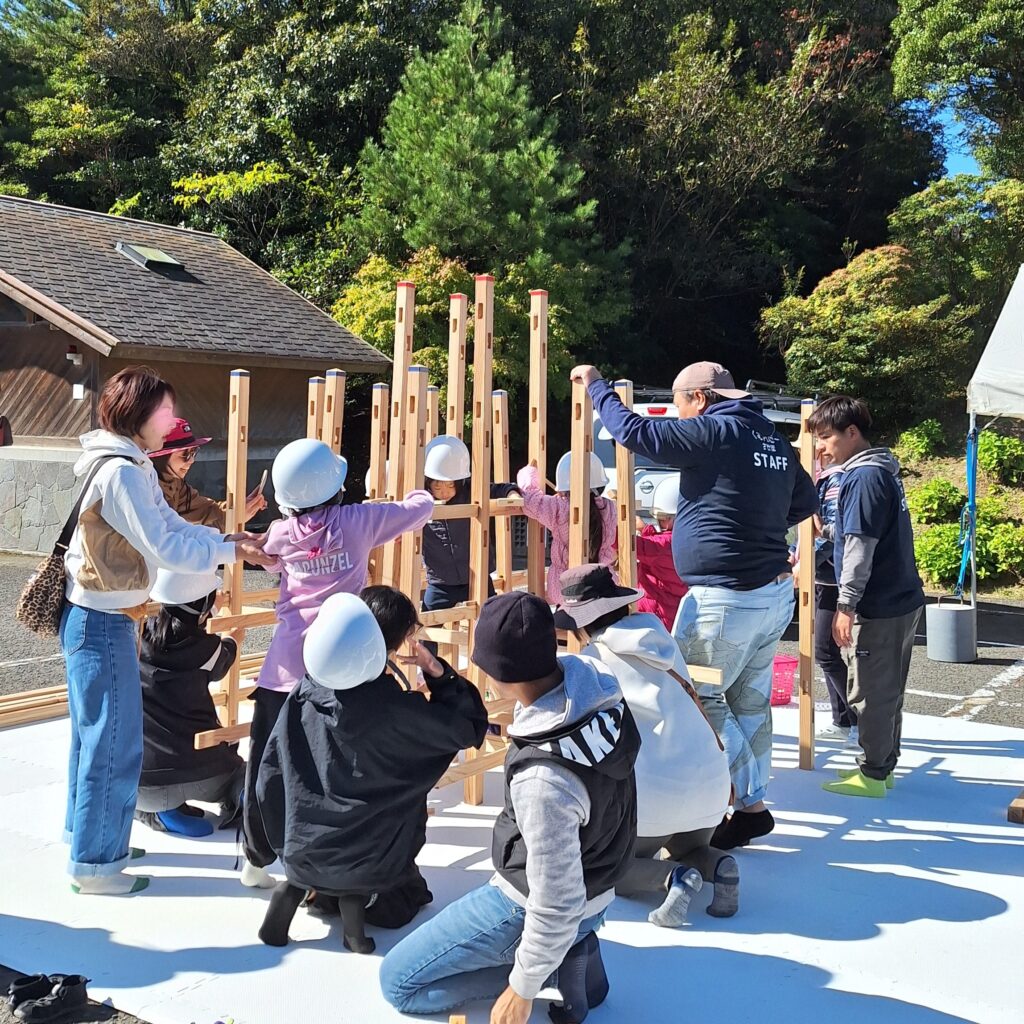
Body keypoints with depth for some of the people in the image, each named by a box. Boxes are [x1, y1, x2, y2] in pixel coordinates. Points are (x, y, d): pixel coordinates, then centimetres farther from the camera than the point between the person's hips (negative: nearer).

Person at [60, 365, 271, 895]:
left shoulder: (130, 466, 11)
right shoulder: (122, 472, -21)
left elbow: (173, 526, 10)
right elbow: (167, 546, -22)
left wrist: (231, 538, 0)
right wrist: (232, 551, -12)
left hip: (95, 618, 11)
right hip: (104, 623, -11)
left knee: (95, 734, 21)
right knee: (115, 742, -1)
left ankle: (84, 833, 36)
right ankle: (95, 863, 12)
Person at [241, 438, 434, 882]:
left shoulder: (281, 533, 3)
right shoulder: (358, 520, -4)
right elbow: (423, 506, 9)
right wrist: (417, 496, 30)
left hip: (286, 665, 2)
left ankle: (258, 857, 19)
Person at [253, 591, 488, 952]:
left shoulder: (304, 694, -9)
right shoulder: (397, 708, -24)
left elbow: (270, 778, -1)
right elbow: (470, 729, -11)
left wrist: (288, 849, 12)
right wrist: (439, 674, -13)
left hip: (302, 854, 4)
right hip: (372, 864, -3)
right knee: (412, 890, 29)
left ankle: (298, 887, 5)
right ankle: (361, 898, -2)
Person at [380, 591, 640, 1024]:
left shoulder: (543, 779, -40)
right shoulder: (588, 676, -19)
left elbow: (557, 904, -30)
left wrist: (523, 989, -15)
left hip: (529, 905, -8)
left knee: (397, 983, 8)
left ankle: (558, 964, 0)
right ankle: (572, 954, 13)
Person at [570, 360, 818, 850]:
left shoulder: (715, 432, -12)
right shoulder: (775, 441, 12)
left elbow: (635, 431, -12)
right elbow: (806, 501, 24)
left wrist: (596, 386, 1)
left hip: (727, 598, -9)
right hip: (775, 593, 9)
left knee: (697, 697, 0)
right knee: (751, 701, 14)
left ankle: (750, 803, 2)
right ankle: (750, 803, 21)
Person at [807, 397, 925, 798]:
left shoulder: (864, 477, -17)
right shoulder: (884, 471, 13)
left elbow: (860, 547, -20)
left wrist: (846, 605, -17)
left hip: (878, 608, -10)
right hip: (902, 600, 10)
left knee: (871, 694, 0)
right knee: (887, 691, 17)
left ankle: (872, 775, 10)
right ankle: (884, 765, 28)